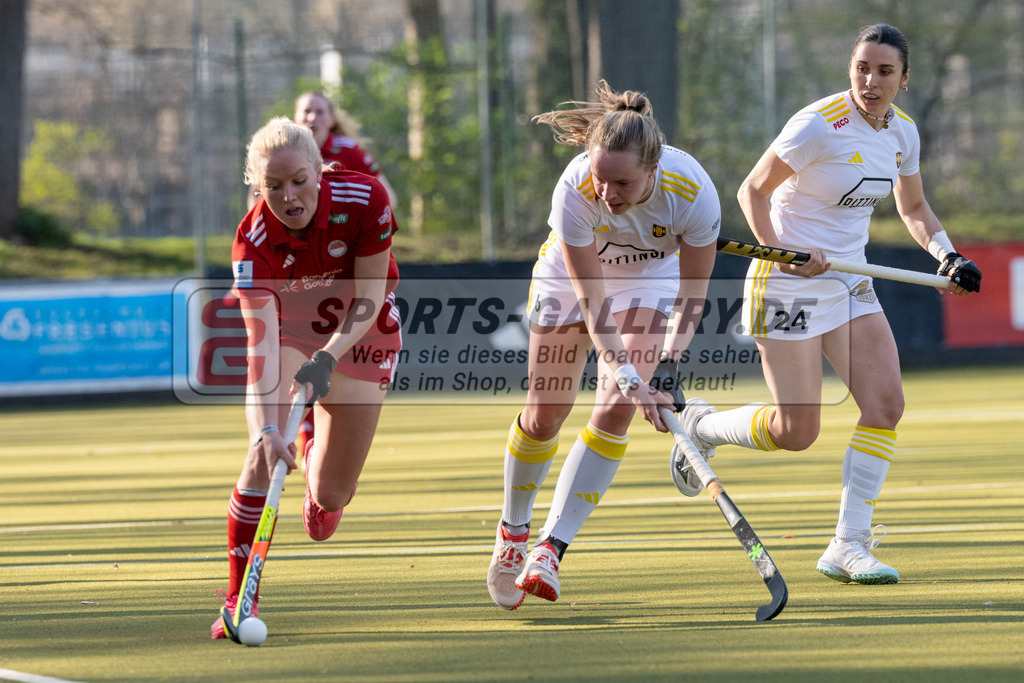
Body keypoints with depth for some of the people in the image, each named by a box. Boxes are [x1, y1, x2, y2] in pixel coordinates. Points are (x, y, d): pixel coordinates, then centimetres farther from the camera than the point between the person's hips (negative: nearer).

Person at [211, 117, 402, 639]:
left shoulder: (364, 199, -30)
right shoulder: (252, 243, -32)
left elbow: (370, 295, -19)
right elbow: (261, 342, -40)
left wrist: (327, 359, -32)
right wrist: (265, 429, -53)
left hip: (360, 331, 1)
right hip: (289, 327, -1)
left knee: (331, 495, 0)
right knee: (266, 450, -26)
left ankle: (320, 446, 40)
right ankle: (239, 599, -17)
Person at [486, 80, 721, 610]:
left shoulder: (692, 191, -36)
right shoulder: (573, 192, -38)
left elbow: (691, 292, -21)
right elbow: (591, 302, -31)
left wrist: (670, 360, -28)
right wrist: (625, 374, -39)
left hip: (651, 276, 0)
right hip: (571, 272, 0)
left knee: (615, 410, -16)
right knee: (545, 413, 1)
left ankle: (550, 549, -13)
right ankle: (512, 533, 27)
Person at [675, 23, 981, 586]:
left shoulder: (902, 132, 3)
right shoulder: (820, 125, -18)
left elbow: (913, 208, 19)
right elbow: (753, 191, -12)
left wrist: (947, 256, 1)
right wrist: (778, 253, -26)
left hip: (851, 284, 7)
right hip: (790, 287, -7)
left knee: (885, 403, -10)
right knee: (796, 431, -7)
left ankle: (848, 545, -3)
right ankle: (699, 424, 23)